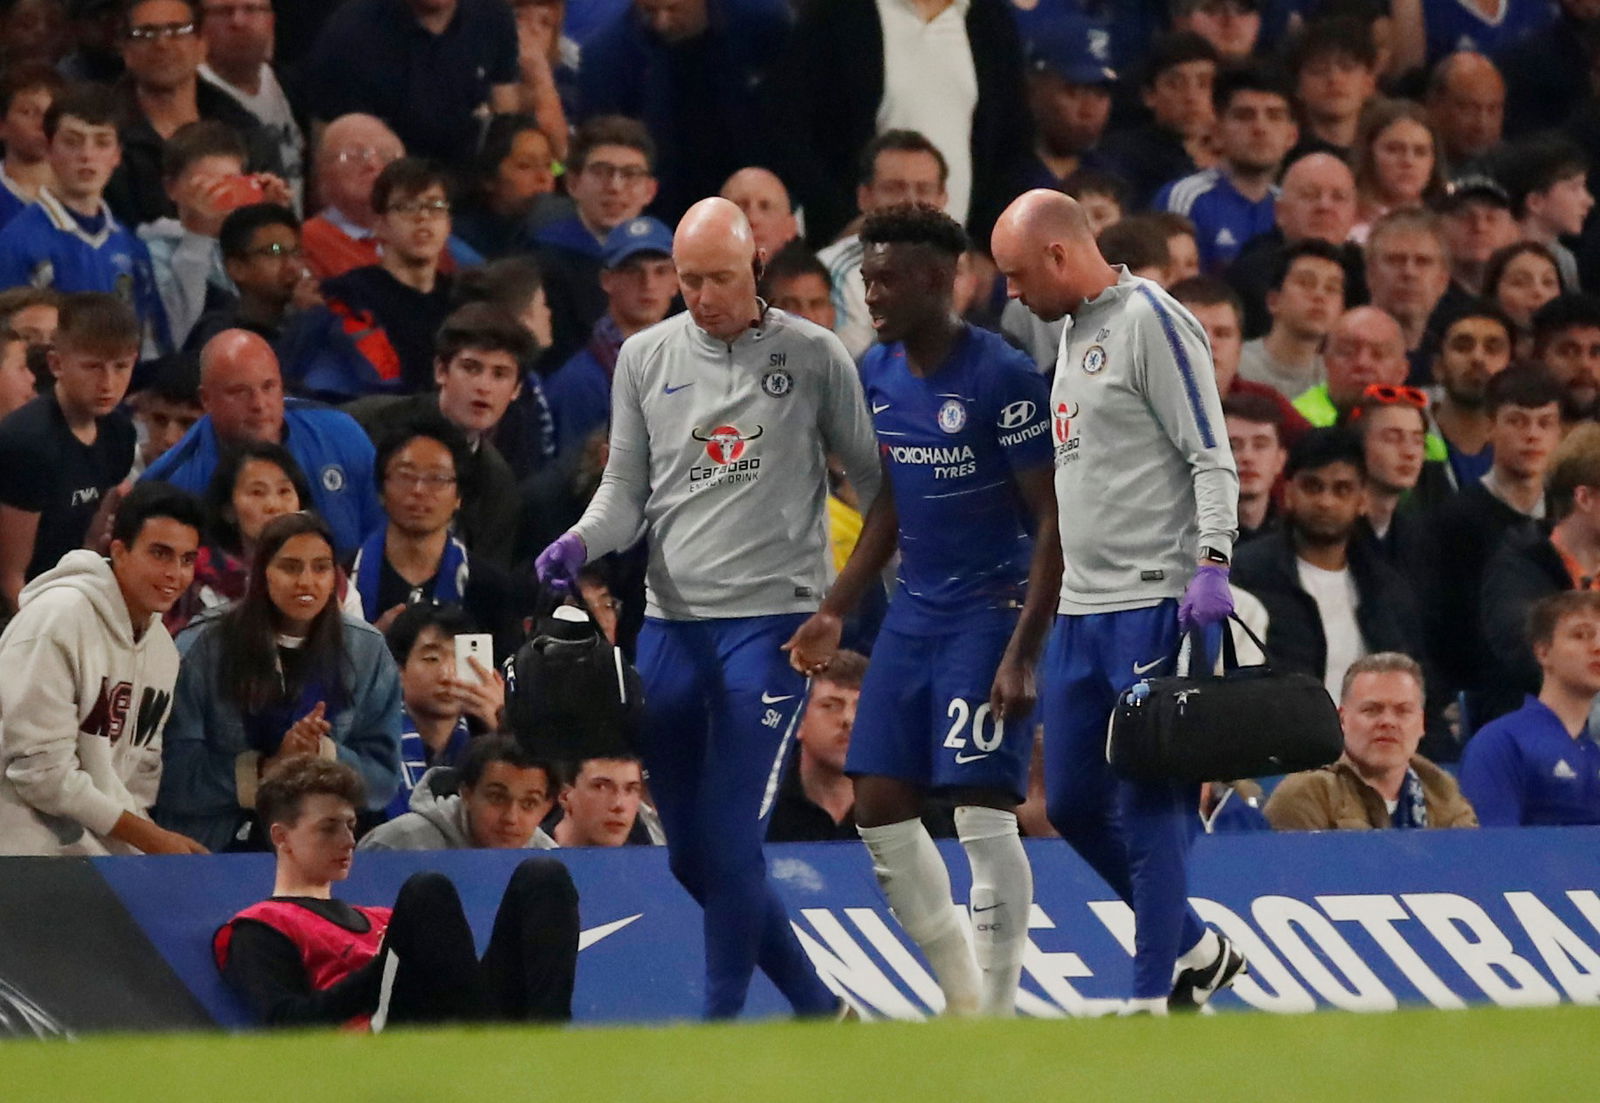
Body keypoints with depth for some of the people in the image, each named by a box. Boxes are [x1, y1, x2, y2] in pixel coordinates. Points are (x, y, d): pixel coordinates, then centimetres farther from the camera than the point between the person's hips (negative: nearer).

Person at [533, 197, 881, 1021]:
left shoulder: (812, 356, 0)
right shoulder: (645, 358, 8)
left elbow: (871, 478, 7)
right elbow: (627, 488, 12)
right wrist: (581, 542, -8)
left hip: (771, 618, -5)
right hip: (672, 618, 5)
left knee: (730, 843, -12)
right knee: (691, 854, 7)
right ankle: (819, 1011, 21)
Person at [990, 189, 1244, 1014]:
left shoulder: (1151, 322, -9)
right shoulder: (1074, 331, 18)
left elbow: (1211, 456, -15)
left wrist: (1211, 563, -25)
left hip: (1154, 602, -10)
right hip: (1082, 607, 10)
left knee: (1148, 805, -9)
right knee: (1073, 805, 10)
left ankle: (1152, 999, -7)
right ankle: (1195, 949, 23)